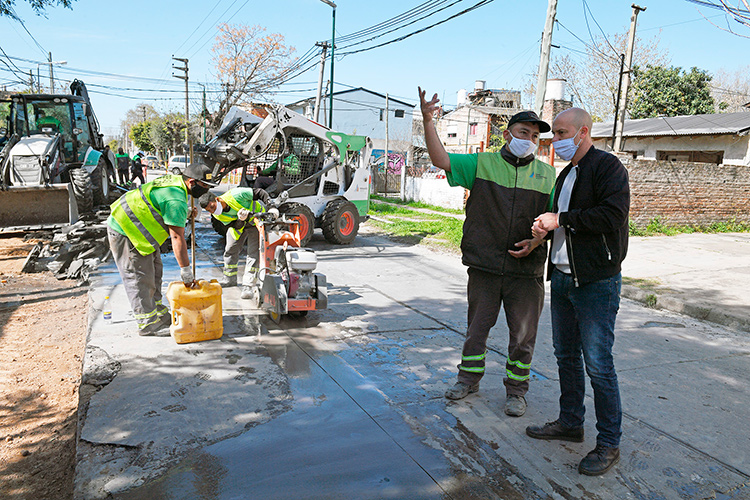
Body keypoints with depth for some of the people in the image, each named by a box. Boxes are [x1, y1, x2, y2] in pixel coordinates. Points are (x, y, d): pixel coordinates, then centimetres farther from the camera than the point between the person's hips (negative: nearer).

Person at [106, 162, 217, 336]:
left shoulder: (175, 180, 1)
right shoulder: (176, 200, -29)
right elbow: (177, 238, -29)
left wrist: (185, 214, 1)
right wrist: (185, 270, -25)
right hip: (125, 232, -10)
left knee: (154, 270, 14)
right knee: (139, 277, -5)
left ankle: (159, 314, 24)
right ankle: (148, 324, 2)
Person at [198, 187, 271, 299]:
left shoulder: (235, 195, -34)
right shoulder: (217, 215, -16)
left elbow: (259, 193, -27)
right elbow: (236, 226, -19)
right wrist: (240, 219, -41)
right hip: (238, 224, 6)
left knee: (253, 253, -15)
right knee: (230, 250, 9)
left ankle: (247, 285, -15)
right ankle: (230, 278, 30)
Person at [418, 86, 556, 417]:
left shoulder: (546, 174, 7)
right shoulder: (482, 163, 3)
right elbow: (441, 160, -5)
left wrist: (536, 241, -9)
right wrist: (428, 121, -14)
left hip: (526, 269, 1)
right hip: (484, 266, 0)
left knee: (522, 334, 8)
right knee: (477, 327, 13)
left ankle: (516, 390, 27)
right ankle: (469, 378, 33)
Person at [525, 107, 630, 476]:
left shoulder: (607, 166, -8)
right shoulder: (566, 174, 19)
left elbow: (613, 215, -22)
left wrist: (561, 219, -16)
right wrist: (544, 228, 4)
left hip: (596, 282, -9)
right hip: (562, 277, 9)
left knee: (598, 363, -4)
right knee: (566, 355, 15)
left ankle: (609, 443, 10)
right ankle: (570, 423, 30)